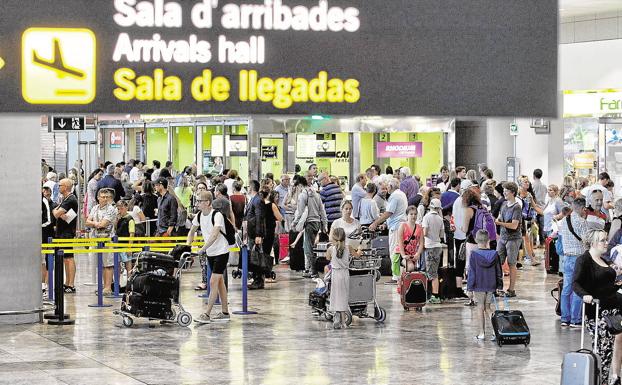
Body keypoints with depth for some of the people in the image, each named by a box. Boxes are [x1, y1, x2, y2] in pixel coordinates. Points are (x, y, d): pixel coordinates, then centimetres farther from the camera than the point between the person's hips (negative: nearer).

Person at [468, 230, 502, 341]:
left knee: (480, 308, 6)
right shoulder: (494, 254, -3)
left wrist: (469, 287, -4)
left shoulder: (474, 254, -12)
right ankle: (493, 331, 5)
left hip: (479, 286, -3)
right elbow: (499, 272, 5)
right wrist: (499, 286, 15)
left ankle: (481, 333, 6)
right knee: (488, 308, 12)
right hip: (491, 286, 3)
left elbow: (471, 272, -10)